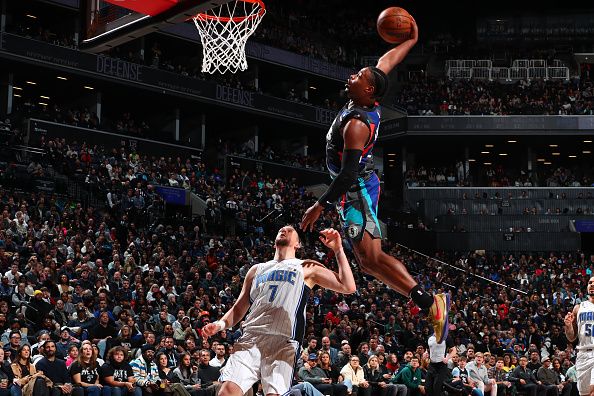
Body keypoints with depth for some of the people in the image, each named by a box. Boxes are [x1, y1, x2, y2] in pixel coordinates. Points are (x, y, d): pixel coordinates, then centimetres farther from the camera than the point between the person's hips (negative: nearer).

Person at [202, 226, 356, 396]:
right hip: (250, 338, 3)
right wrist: (220, 324, 8)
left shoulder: (306, 268, 17)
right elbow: (238, 309, 28)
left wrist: (338, 249, 4)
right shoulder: (257, 269, 28)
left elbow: (348, 287, 6)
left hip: (283, 342, -3)